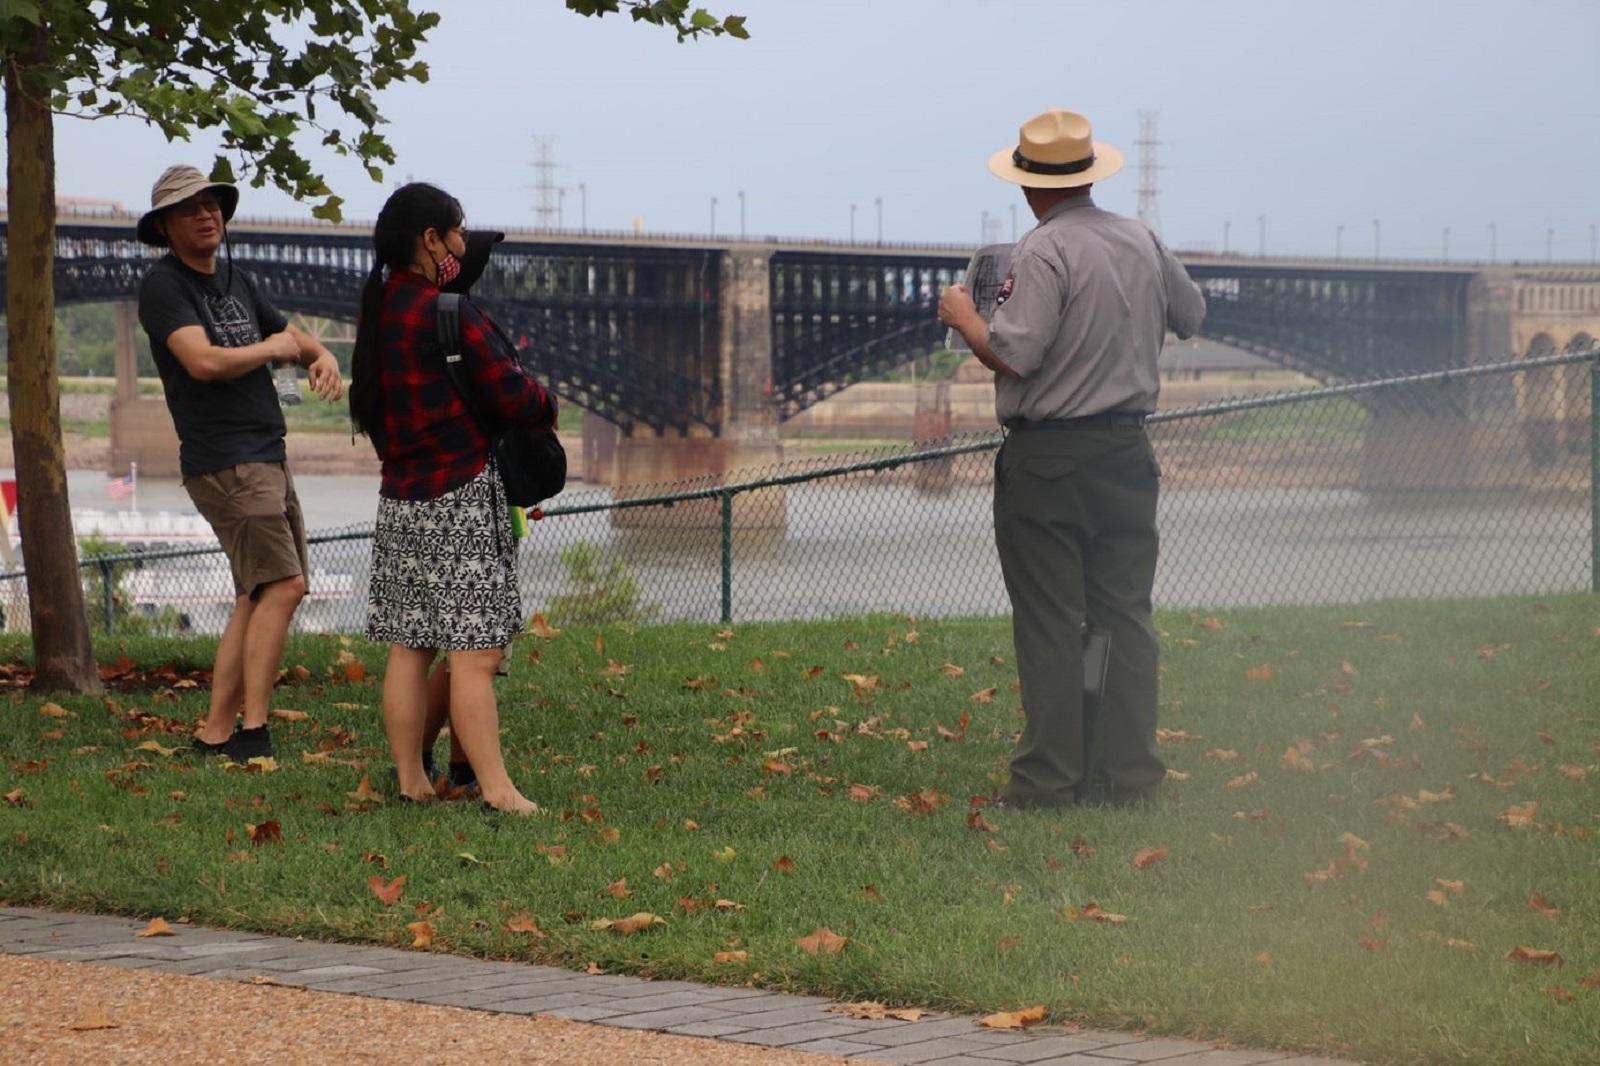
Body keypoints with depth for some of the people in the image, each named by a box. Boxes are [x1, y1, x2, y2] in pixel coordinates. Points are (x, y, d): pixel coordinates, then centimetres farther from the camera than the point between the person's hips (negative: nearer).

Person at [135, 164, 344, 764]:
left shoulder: (238, 284, 18)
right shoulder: (163, 286, -7)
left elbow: (298, 339, 26)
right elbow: (204, 360, -22)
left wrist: (323, 359, 2)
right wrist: (270, 348, -6)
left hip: (268, 457, 9)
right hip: (224, 461, -9)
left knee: (259, 596, 8)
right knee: (281, 585, -16)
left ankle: (217, 734, 10)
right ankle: (252, 733, -15)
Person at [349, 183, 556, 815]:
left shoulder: (379, 308, 9)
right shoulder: (448, 312, -15)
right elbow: (511, 396, -13)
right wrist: (546, 408, 8)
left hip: (400, 496, 8)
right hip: (460, 497, -8)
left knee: (408, 647, 10)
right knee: (475, 652, -8)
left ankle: (409, 778, 14)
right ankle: (496, 788, -10)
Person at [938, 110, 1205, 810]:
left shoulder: (1045, 252, -14)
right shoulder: (1143, 243, 7)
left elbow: (1012, 355, -20)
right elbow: (1191, 317, 22)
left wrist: (964, 317, -3)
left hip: (1048, 461, -6)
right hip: (1127, 454, 6)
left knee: (1050, 624, -3)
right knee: (1124, 615, 8)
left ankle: (1050, 780, -2)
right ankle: (1128, 774, 9)